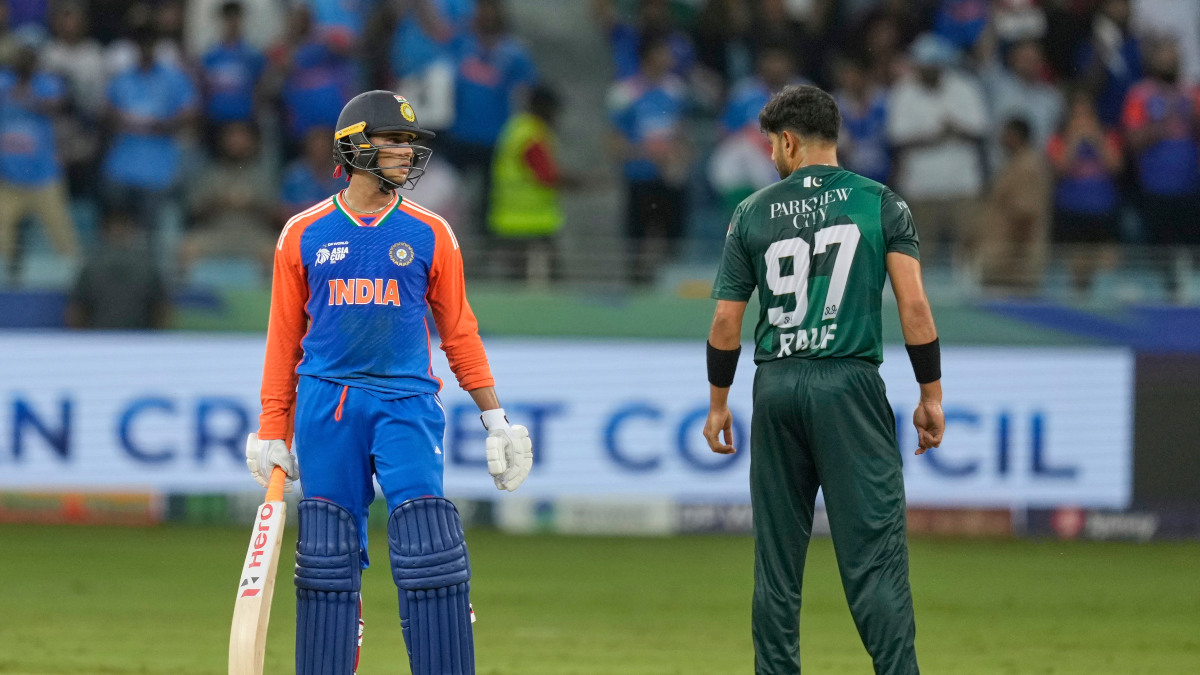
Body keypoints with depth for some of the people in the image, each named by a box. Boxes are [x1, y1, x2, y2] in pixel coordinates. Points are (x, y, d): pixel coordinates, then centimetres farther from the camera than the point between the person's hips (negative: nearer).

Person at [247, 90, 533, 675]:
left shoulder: (430, 235, 6)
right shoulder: (304, 234, 6)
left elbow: (458, 330, 9)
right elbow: (284, 337, 10)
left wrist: (495, 418, 4)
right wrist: (273, 431, 7)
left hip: (405, 401, -1)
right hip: (326, 404, 1)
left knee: (428, 549, -13)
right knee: (328, 556, 2)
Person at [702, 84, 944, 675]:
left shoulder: (753, 214, 7)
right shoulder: (881, 204, 3)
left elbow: (726, 322, 7)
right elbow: (914, 307, -4)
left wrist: (718, 402, 18)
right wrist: (931, 396, 2)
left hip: (776, 388, 2)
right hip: (851, 383, -2)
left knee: (776, 558, 8)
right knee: (874, 552, -8)